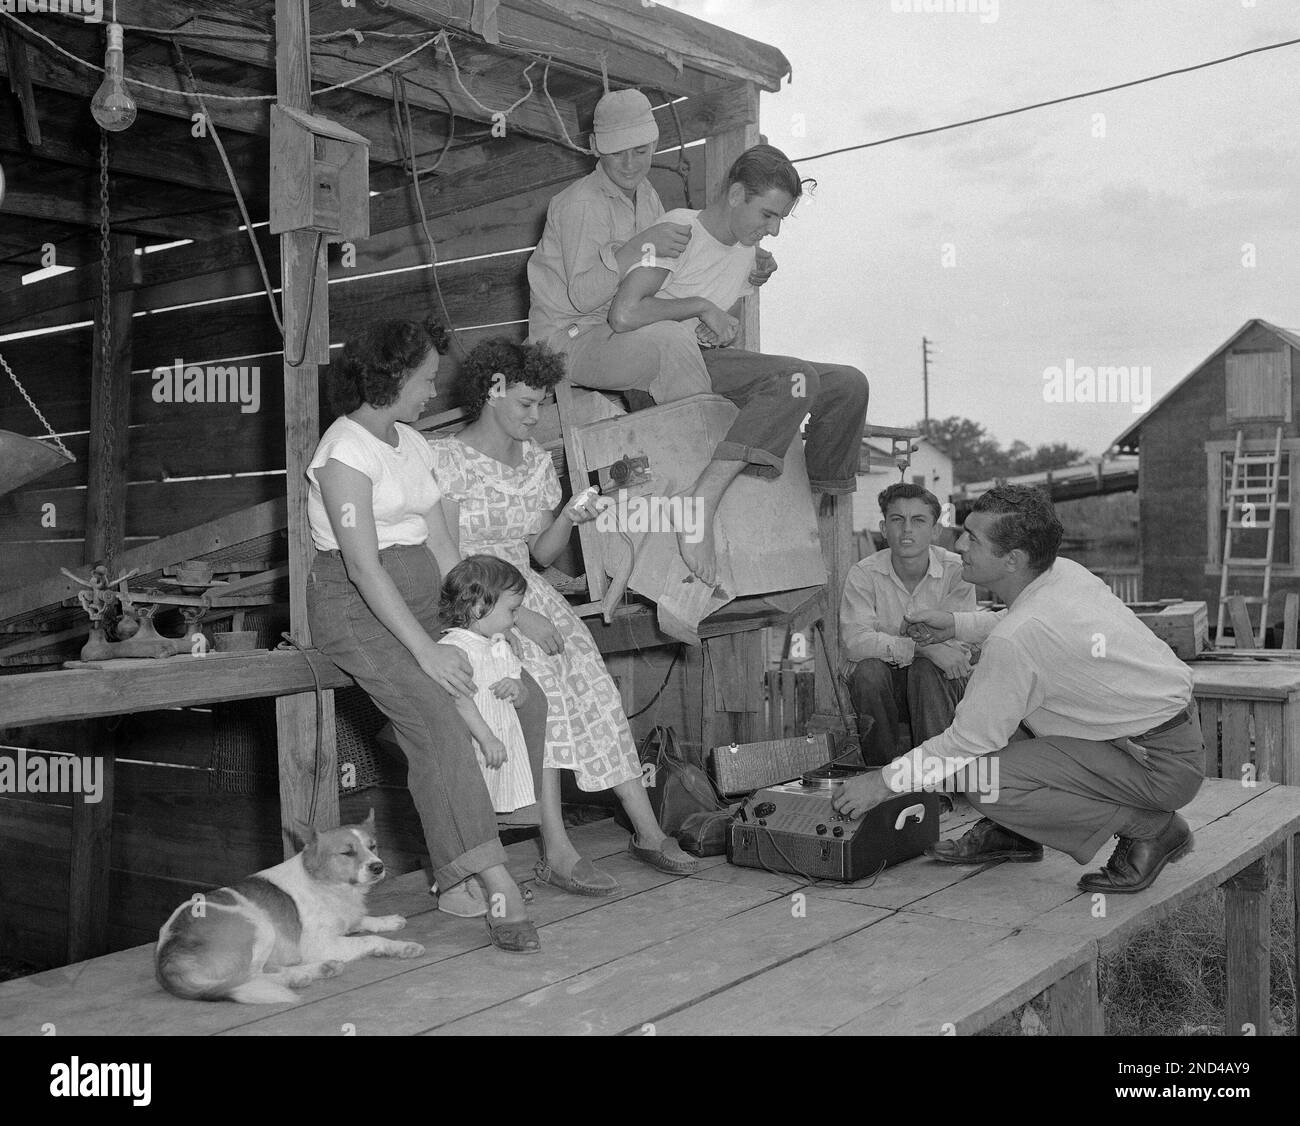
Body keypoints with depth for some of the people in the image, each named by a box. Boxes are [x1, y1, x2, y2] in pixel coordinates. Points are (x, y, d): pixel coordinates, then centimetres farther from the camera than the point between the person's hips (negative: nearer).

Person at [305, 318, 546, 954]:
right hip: (356, 608, -8)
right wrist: (426, 651, -24)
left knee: (527, 696, -5)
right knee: (437, 723, -27)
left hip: (421, 601, 8)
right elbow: (364, 566, -20)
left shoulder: (412, 443, 14)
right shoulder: (345, 450, -12)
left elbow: (442, 546, 12)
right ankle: (498, 891, -30)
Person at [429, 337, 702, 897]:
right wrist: (517, 616, -22)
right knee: (542, 680, -30)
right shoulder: (447, 459, -7)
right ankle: (557, 852, -28)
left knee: (589, 680, -18)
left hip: (527, 590, 6)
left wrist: (570, 517, -4)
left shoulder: (537, 460, 13)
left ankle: (648, 831, -15)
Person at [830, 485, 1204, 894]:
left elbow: (970, 740, -19)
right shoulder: (1063, 572, -3)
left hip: (1164, 764, -10)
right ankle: (1013, 832, 19)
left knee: (982, 779, -19)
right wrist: (956, 623, 14)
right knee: (986, 685, 12)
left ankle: (1149, 829, -4)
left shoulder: (1016, 638, -28)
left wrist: (885, 782, -7)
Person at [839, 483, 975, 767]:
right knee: (869, 669, -31)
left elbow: (957, 643, -18)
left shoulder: (956, 570, -10)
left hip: (942, 683, -1)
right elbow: (853, 641, -25)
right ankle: (881, 768, -14)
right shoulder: (863, 574, -10)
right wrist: (923, 647, -35)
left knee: (926, 670, -32)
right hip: (879, 687, 1)